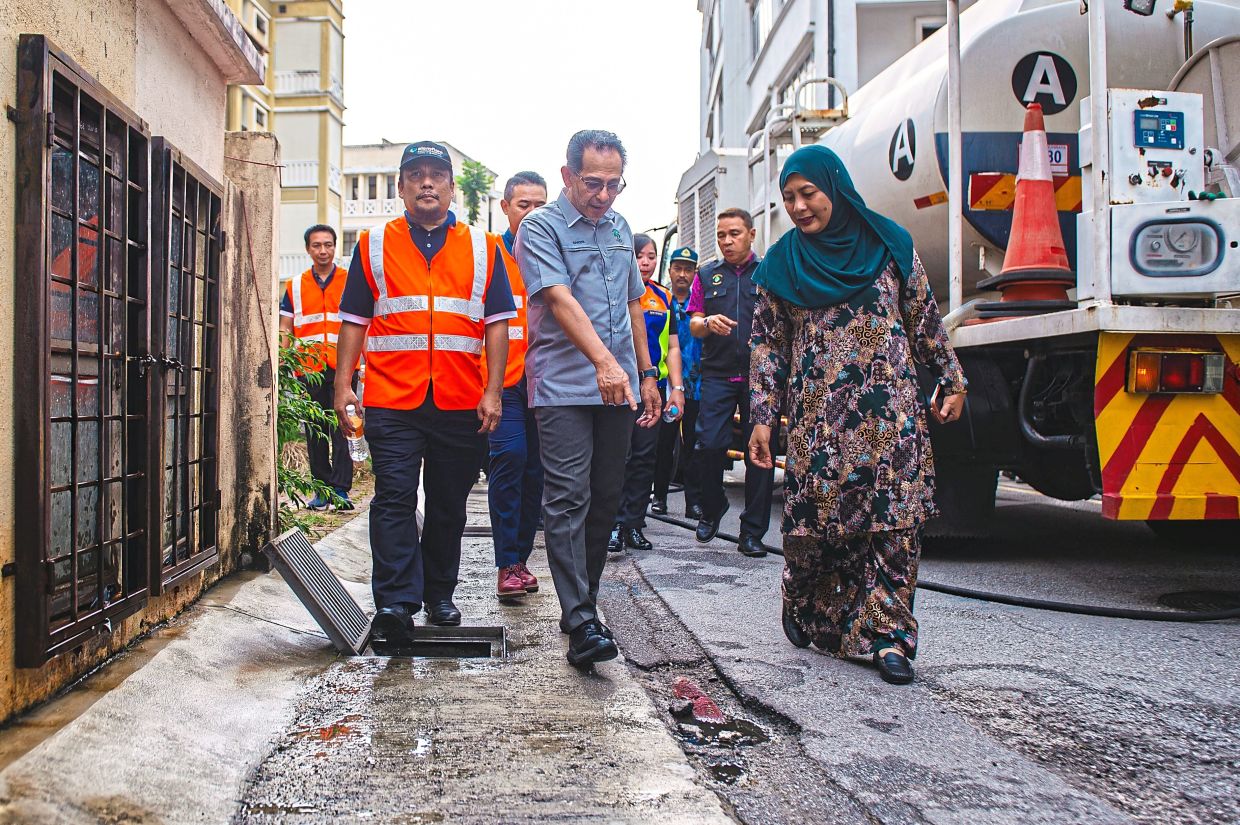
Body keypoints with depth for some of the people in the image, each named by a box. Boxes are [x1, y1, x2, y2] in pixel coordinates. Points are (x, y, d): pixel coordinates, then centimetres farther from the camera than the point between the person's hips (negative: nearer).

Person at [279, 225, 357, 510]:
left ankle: (340, 489, -6)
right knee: (314, 432, 6)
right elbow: (285, 329, 13)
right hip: (308, 369, 3)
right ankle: (322, 489, 14)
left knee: (340, 429, -8)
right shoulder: (295, 286, 14)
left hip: (343, 367, -3)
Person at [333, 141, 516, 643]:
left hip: (461, 404, 1)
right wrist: (342, 385, 1)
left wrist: (493, 392, -2)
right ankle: (395, 603, -7)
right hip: (391, 400, -1)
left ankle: (439, 596, 21)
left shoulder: (481, 248, 10)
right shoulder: (373, 245, 10)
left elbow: (497, 322, 6)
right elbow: (354, 320, 9)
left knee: (449, 504, 9)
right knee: (394, 498, -8)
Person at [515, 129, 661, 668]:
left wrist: (646, 372, 20)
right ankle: (581, 623, -11)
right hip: (563, 386, -6)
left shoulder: (619, 228, 17)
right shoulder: (541, 227, -4)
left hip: (618, 388, 7)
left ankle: (582, 602, 20)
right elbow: (559, 298, -19)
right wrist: (603, 360, -32)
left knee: (606, 498, 9)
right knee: (568, 499, -10)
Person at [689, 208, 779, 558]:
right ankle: (712, 508, 18)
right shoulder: (707, 274, 15)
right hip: (718, 373, 1)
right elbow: (694, 325, 12)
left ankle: (752, 532, 7)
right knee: (709, 444, -9)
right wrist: (708, 323, -10)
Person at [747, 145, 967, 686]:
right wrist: (762, 418, 3)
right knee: (814, 519, -2)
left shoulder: (887, 244, 6)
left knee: (897, 520, -5)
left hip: (891, 411, 0)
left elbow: (925, 319, 12)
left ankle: (887, 632, 4)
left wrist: (951, 381, 11)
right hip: (817, 414, 0)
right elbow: (767, 345, 7)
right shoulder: (781, 263, 7)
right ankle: (804, 605, 26)